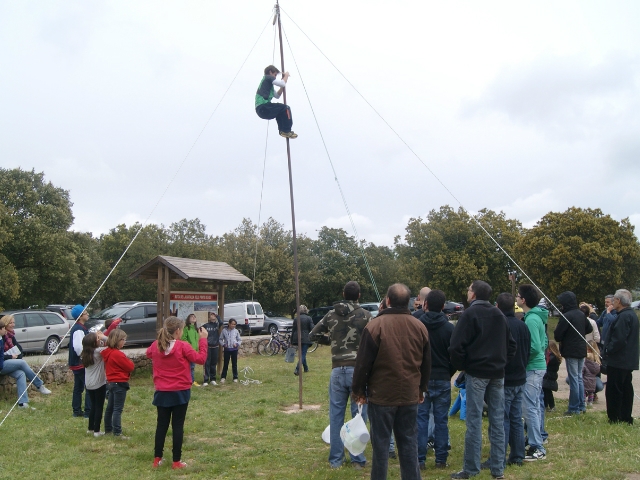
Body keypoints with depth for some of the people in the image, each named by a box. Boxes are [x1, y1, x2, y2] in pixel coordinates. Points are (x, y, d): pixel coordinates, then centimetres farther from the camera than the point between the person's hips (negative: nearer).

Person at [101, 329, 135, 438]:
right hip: (120, 384, -9)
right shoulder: (118, 354, -21)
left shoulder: (107, 352, 6)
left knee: (110, 407, 17)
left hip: (111, 383, 9)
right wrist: (128, 361, 3)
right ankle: (117, 433, -5)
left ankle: (108, 429, 27)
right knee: (118, 409, -7)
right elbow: (130, 367, -17)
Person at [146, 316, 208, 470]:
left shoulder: (156, 346, -2)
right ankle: (176, 461, 9)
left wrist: (161, 339, 17)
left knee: (161, 425, 15)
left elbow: (148, 354, 21)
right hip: (180, 392, -4)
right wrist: (203, 340, -5)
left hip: (162, 393, 4)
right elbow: (201, 359, -12)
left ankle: (157, 459, 21)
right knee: (178, 426, 4)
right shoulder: (183, 346, -16)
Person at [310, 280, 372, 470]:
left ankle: (335, 459, 17)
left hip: (338, 370, 3)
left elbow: (314, 334, 13)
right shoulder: (365, 315, -6)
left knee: (336, 416, 10)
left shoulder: (331, 314, 6)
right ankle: (357, 459, 13)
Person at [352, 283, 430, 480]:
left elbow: (363, 363, -10)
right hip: (410, 395, 4)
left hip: (381, 394, -4)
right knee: (409, 442, 13)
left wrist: (359, 390, 2)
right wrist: (422, 388, 24)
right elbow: (426, 364, 12)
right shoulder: (420, 327, 2)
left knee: (381, 443, 5)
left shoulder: (375, 325, -13)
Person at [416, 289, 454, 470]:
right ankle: (441, 459, 12)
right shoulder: (449, 328, -4)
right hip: (443, 379, 1)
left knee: (421, 419, 4)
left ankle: (420, 459, 5)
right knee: (441, 420, 7)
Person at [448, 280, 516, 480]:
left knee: (474, 421, -3)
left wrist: (461, 366, 0)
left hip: (476, 373, -6)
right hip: (497, 373, 6)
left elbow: (457, 346, -15)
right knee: (497, 421, 8)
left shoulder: (470, 314, -8)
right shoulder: (499, 314, 12)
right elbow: (511, 344, 15)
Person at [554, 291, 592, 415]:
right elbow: (589, 329, 19)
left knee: (573, 379, -2)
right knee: (579, 378, 16)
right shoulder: (581, 314, 5)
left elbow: (557, 335, -17)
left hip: (571, 352, -7)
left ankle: (574, 408, 4)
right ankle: (582, 406, 22)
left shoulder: (566, 316, -19)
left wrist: (560, 339, 4)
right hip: (581, 350, 8)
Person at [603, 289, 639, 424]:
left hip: (618, 361, -10)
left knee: (613, 390, -4)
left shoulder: (624, 317, -20)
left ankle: (614, 419, 1)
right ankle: (626, 418, 22)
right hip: (628, 361, 10)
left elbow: (619, 339, -27)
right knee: (626, 389, 14)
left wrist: (608, 350, -14)